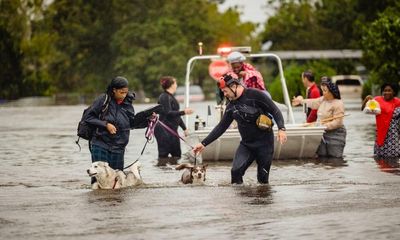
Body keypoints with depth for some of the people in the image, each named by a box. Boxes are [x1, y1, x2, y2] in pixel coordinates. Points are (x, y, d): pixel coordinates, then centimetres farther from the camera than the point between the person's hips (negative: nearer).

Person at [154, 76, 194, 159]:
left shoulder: (171, 97, 19)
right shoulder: (164, 97, -12)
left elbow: (176, 115, 24)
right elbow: (168, 113, -23)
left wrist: (184, 128, 24)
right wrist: (183, 112, -29)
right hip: (164, 130, -10)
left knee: (177, 154, 11)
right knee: (163, 155, -11)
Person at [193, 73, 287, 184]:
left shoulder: (255, 95, -11)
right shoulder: (231, 106, 7)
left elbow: (275, 111, -12)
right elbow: (221, 127, 12)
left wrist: (281, 128, -27)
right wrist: (203, 143, 9)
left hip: (264, 143, -5)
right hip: (246, 144, 5)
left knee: (263, 177, -2)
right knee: (236, 171, -14)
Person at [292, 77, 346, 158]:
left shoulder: (338, 104, -15)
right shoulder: (323, 100, 10)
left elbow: (336, 122, -20)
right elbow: (313, 103, 30)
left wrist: (324, 126, -22)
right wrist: (301, 101, 44)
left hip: (335, 134, -8)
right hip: (323, 134, 8)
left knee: (335, 159, -9)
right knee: (322, 157, 5)